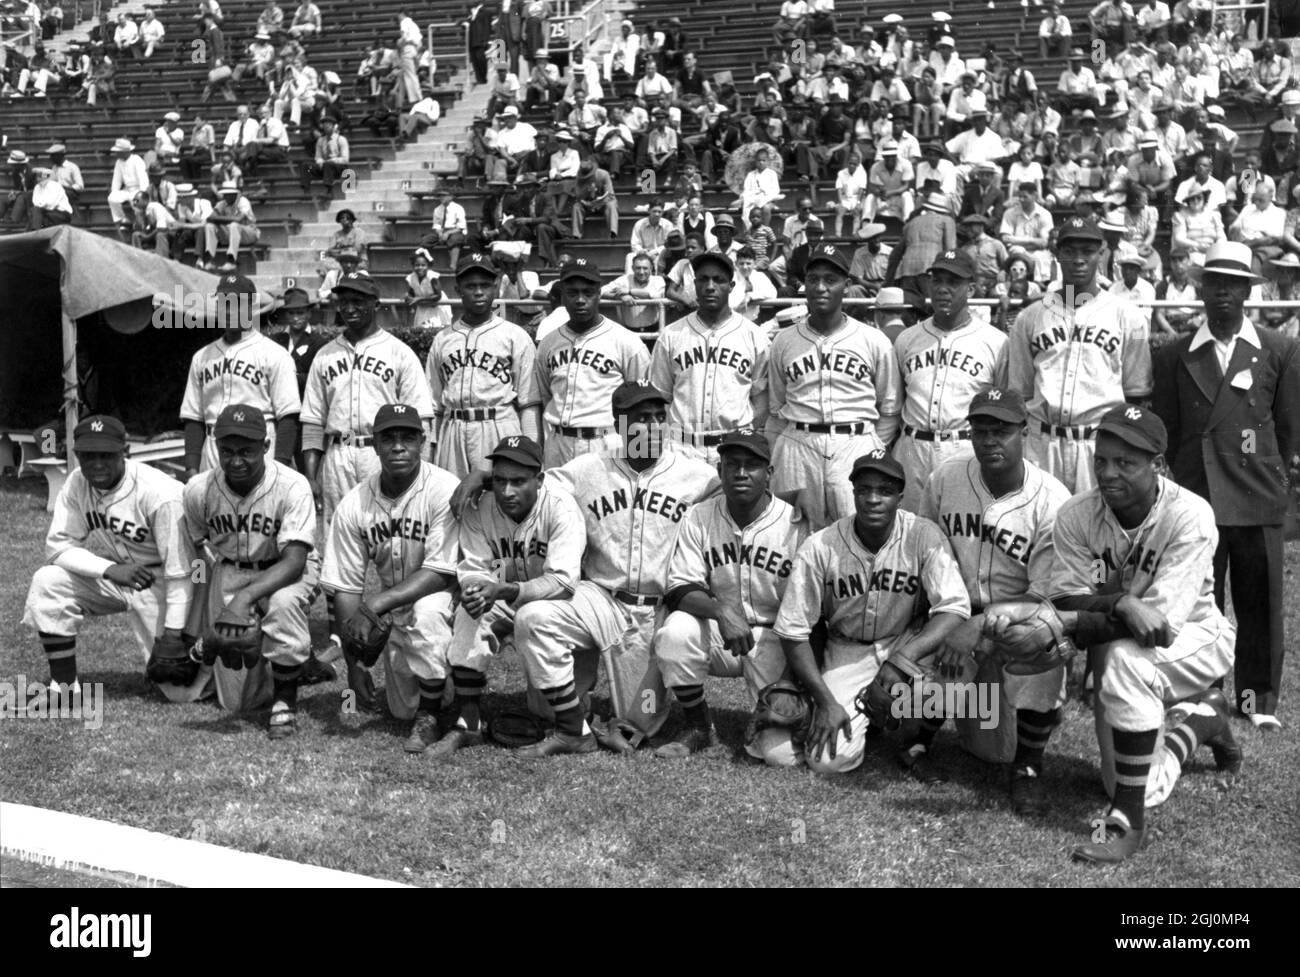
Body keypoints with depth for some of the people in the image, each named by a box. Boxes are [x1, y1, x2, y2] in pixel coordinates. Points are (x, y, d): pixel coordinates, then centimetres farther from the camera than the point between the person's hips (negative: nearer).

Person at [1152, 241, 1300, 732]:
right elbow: (1165, 430, 10)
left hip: (1258, 501, 0)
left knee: (1260, 600, 3)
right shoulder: (1174, 356, 7)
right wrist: (1185, 480, 6)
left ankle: (1259, 696, 15)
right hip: (1195, 498, 0)